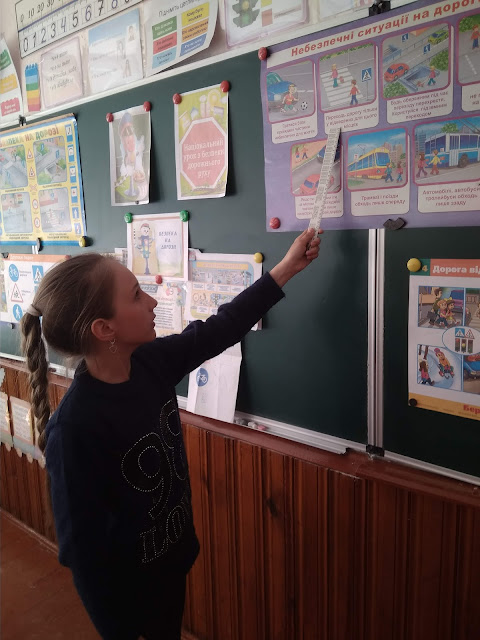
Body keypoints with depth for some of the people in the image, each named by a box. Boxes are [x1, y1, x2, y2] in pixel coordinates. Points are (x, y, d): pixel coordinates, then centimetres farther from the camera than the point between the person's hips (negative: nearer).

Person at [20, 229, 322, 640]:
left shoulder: (150, 361, -14)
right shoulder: (75, 428, -33)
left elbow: (221, 328, -2)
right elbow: (82, 549, -24)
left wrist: (287, 267, 3)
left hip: (174, 557, 7)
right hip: (128, 587, -6)